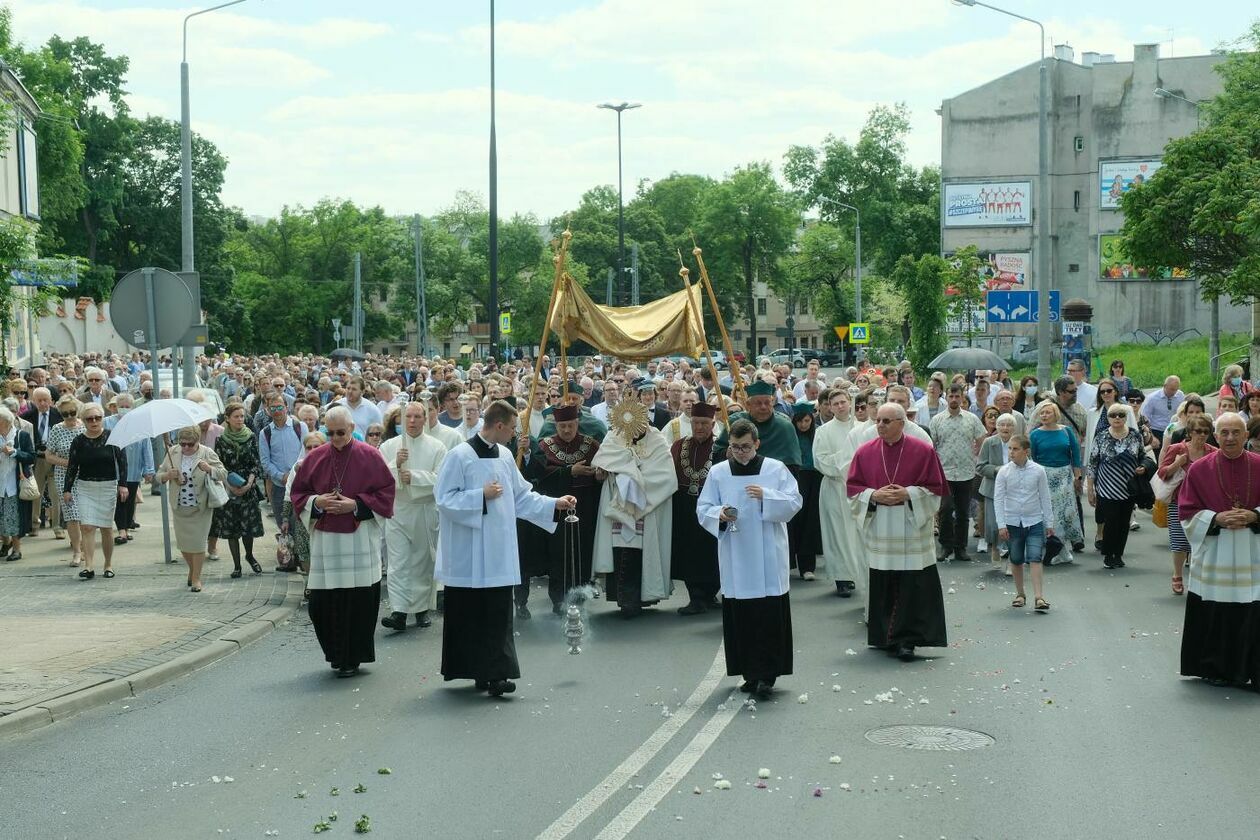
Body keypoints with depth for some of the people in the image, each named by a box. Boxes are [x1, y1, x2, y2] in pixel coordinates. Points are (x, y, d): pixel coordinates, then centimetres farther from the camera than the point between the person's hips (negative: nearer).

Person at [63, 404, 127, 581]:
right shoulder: (78, 442, 2)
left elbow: (122, 461, 1)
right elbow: (72, 467, 6)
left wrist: (123, 484, -5)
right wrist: (67, 489, 3)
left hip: (108, 487, -1)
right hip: (85, 488, 1)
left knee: (106, 527, 6)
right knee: (86, 527, -10)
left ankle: (109, 565, 20)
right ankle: (88, 567, -13)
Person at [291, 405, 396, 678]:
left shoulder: (369, 456, 0)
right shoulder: (315, 458, 8)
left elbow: (385, 492, 1)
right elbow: (299, 494, 14)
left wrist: (356, 505, -11)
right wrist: (317, 502, -7)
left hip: (360, 539, -3)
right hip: (325, 540, 3)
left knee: (358, 600, -2)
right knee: (322, 602, 1)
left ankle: (352, 657, 11)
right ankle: (337, 653, 20)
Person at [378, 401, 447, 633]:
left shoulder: (437, 448, 1)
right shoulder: (389, 446, 5)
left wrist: (414, 476, -16)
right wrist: (395, 465, -15)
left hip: (426, 512, 0)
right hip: (397, 511, 0)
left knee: (423, 562, 9)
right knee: (397, 563, -8)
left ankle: (422, 609, 21)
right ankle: (398, 612, -15)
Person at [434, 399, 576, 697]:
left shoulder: (504, 456, 9)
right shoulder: (460, 456, -10)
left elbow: (521, 496, 15)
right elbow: (444, 498, -12)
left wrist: (554, 504, 7)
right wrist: (481, 495, -17)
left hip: (498, 551, 6)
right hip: (468, 552, -6)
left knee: (498, 613, 1)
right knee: (468, 614, 2)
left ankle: (494, 673, 4)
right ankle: (482, 672, 9)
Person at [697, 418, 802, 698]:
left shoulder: (776, 469, 3)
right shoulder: (718, 473, 7)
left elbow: (795, 503, 0)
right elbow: (703, 509, 8)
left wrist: (766, 496, -16)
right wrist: (719, 515, -14)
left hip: (768, 557, -2)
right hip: (735, 557, 2)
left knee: (769, 615, -7)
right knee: (740, 616, 2)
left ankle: (766, 675, -5)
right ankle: (751, 674, 12)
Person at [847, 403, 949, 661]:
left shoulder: (923, 451, -1)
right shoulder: (865, 452, 5)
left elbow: (935, 487, 0)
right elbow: (853, 487, 7)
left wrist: (908, 494, -13)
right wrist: (874, 495, -10)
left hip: (912, 527, -2)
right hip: (878, 529, 2)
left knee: (912, 587, -5)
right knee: (883, 586, 4)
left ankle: (907, 639, 1)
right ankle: (887, 637, 15)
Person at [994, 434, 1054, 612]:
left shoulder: (1038, 471, -4)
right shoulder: (1004, 472, -4)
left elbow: (1045, 497, 4)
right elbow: (998, 499, -3)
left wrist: (1049, 523, 7)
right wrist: (1001, 525, -8)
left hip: (1034, 521, -1)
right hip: (1012, 522, 1)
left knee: (1035, 558, -11)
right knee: (1016, 560, 10)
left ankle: (1038, 596, -14)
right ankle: (1020, 594, 24)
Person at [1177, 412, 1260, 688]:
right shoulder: (1199, 469, 0)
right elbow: (1187, 511, 2)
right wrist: (1216, 518, -13)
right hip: (1214, 555, -1)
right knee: (1214, 617, 1)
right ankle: (1215, 668, 16)